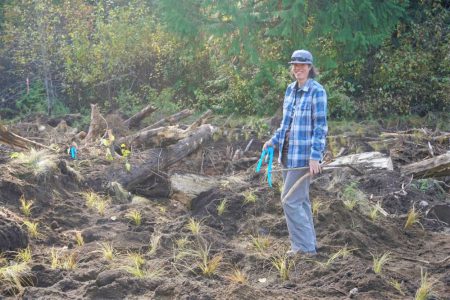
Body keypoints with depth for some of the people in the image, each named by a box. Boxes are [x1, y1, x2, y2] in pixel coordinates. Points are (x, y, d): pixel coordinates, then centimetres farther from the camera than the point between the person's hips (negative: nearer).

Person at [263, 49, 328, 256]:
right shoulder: (291, 89, 10)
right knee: (300, 200, 12)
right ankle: (306, 244, 21)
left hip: (304, 154, -8)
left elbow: (320, 126, -15)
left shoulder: (317, 91, -12)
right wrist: (274, 141, 10)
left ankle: (305, 246, 3)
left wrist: (315, 156, -20)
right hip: (288, 153, 8)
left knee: (290, 200, -8)